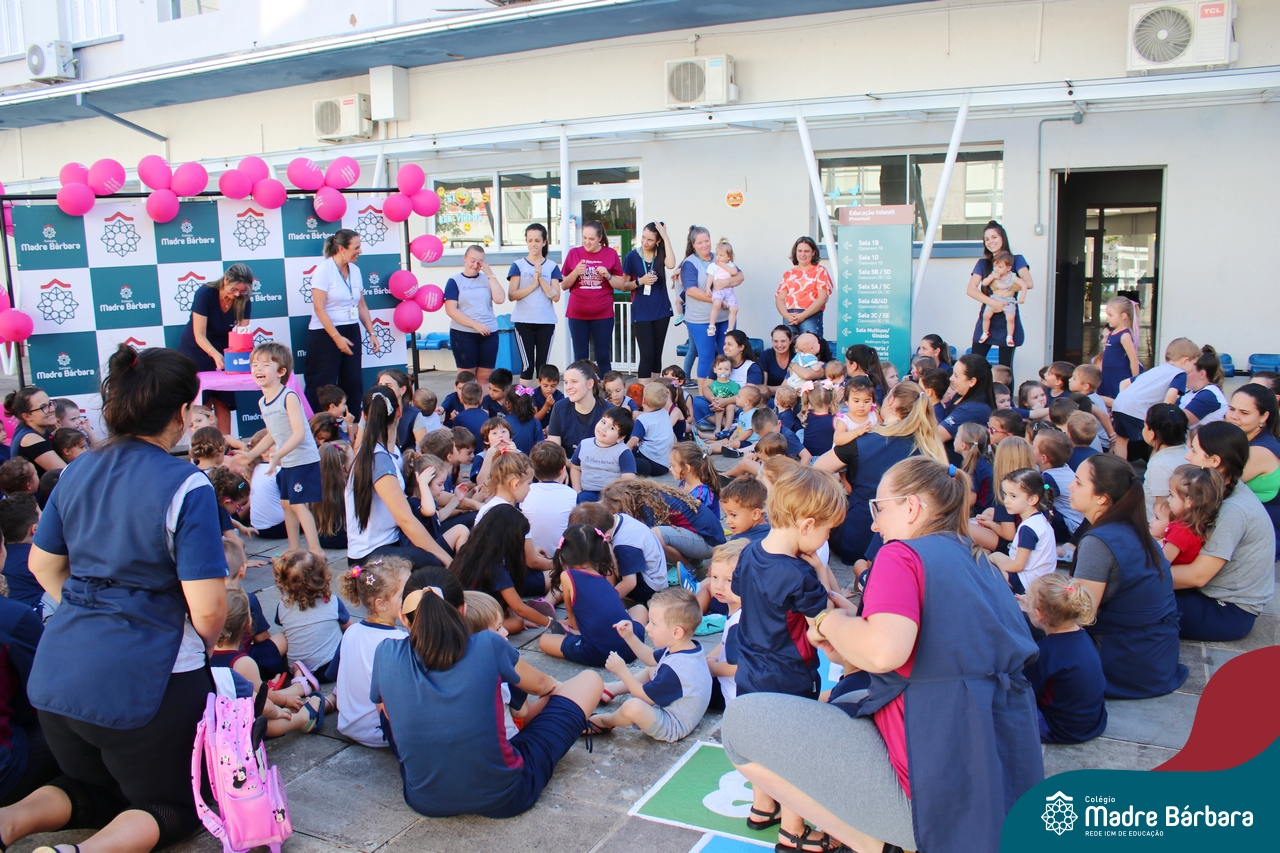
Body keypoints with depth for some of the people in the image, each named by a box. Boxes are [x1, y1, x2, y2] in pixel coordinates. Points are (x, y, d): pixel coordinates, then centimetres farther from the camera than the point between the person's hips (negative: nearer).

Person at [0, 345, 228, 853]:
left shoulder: (76, 473, 4)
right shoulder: (186, 487, -16)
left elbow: (43, 566, 15)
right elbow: (207, 608, -18)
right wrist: (204, 651, 2)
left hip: (58, 673, 6)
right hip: (144, 679, -6)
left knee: (94, 791, 29)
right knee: (173, 807, 15)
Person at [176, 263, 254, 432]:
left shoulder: (244, 302, -13)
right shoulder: (204, 294, -24)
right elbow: (199, 335, -26)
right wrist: (214, 354, -43)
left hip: (222, 351, 3)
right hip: (195, 350, -3)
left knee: (223, 402, -2)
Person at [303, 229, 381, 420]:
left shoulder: (355, 270, 7)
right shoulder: (323, 270, -12)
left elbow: (361, 306, 13)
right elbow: (319, 308, -17)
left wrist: (371, 333, 6)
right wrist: (336, 337, -21)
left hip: (351, 332, 6)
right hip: (325, 334, -6)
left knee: (353, 383, 5)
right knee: (323, 386, -2)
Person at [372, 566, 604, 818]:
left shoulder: (386, 655, -10)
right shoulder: (489, 646, -15)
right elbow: (539, 685, 8)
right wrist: (556, 685, 33)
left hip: (425, 801, 3)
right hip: (503, 799, -2)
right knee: (590, 680, 10)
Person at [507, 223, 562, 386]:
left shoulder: (552, 266, 6)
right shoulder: (518, 265, 3)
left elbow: (556, 296, -3)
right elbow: (512, 295, -5)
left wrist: (541, 278, -12)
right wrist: (533, 285, -13)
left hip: (546, 322, 1)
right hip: (524, 322, -1)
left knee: (543, 365, 5)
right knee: (527, 365, -3)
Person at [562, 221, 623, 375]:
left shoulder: (611, 254, 1)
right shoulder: (574, 253, 2)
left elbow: (621, 284, 4)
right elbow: (564, 285, 5)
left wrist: (607, 275, -14)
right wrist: (575, 273, -13)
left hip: (603, 314, -1)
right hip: (577, 314, 1)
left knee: (603, 356, 3)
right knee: (580, 357, 4)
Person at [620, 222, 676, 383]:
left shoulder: (661, 254, 1)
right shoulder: (632, 256, -3)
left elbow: (671, 265, -23)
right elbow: (623, 286, 1)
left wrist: (666, 237, -21)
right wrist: (640, 281, -17)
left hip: (661, 311, 3)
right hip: (641, 313, -3)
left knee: (657, 353, 9)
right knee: (647, 355, -9)